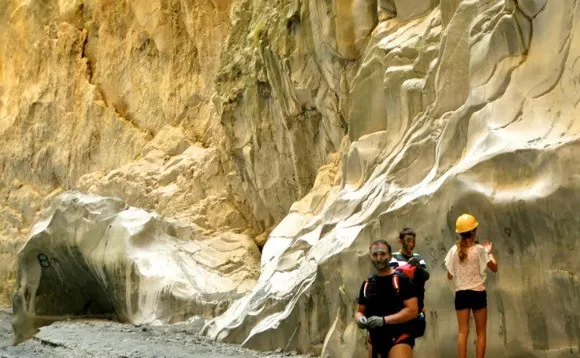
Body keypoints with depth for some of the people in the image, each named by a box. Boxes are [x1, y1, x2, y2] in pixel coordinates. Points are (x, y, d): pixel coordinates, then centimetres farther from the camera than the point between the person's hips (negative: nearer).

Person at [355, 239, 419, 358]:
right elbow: (359, 311, 18)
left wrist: (384, 320, -21)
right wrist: (360, 319, -7)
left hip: (399, 338, -6)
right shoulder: (367, 284, 11)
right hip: (376, 342, 6)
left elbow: (412, 310, -13)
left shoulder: (401, 280, -7)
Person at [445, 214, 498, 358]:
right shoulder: (479, 249, -8)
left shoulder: (454, 250, 0)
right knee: (481, 332, 8)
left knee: (463, 331, 4)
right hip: (478, 293, -2)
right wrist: (490, 251, 14)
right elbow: (494, 268, 2)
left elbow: (450, 276, 5)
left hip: (461, 294, 2)